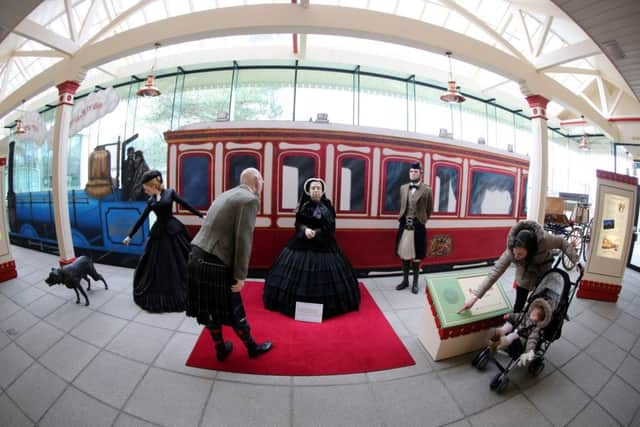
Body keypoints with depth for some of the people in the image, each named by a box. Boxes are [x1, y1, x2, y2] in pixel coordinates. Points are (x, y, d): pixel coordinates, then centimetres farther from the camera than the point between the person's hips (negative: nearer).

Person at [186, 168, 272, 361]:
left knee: (211, 308, 21)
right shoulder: (250, 199, -11)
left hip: (197, 256, 8)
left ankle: (220, 349, 40)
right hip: (215, 263, -8)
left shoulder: (226, 194, 13)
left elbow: (218, 229, 10)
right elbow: (243, 239, -18)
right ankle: (252, 347, 33)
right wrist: (240, 276, -12)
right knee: (233, 310, 12)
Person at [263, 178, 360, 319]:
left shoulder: (327, 206, -1)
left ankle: (327, 304, 19)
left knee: (324, 273, 2)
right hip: (303, 244, 1)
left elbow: (330, 228, -7)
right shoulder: (303, 205, 2)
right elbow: (298, 224, -2)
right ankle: (300, 303, 21)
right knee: (300, 273, 3)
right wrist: (305, 230, -23)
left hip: (323, 244, -1)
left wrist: (316, 233, -20)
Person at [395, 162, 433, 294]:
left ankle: (415, 282, 22)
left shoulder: (426, 190, -5)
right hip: (404, 225, 3)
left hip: (418, 227, -3)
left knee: (417, 256, 7)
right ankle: (405, 280, 26)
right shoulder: (403, 188, 6)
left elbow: (429, 209, 6)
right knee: (404, 254, 11)